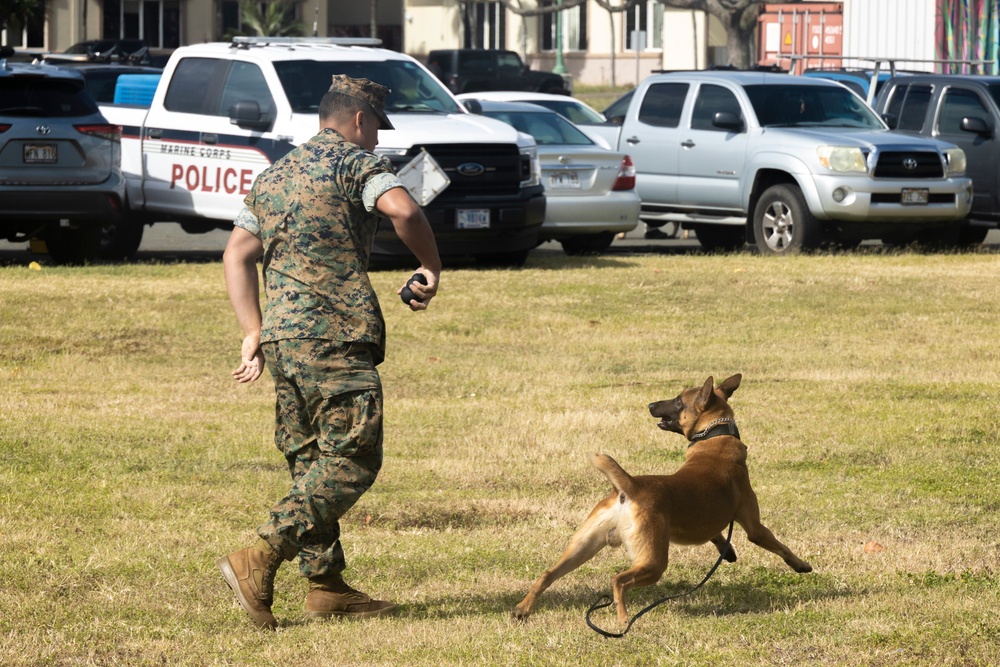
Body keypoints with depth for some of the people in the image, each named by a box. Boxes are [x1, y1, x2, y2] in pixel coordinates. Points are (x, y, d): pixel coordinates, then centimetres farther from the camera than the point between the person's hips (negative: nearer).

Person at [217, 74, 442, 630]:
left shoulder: (273, 177, 22)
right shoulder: (354, 162, -1)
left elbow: (237, 255, 16)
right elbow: (403, 209, -20)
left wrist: (254, 333, 12)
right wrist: (432, 269, -5)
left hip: (282, 334, 8)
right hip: (336, 334, -8)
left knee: (312, 462, 14)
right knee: (353, 460, -8)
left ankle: (326, 584, 13)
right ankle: (260, 560, -18)